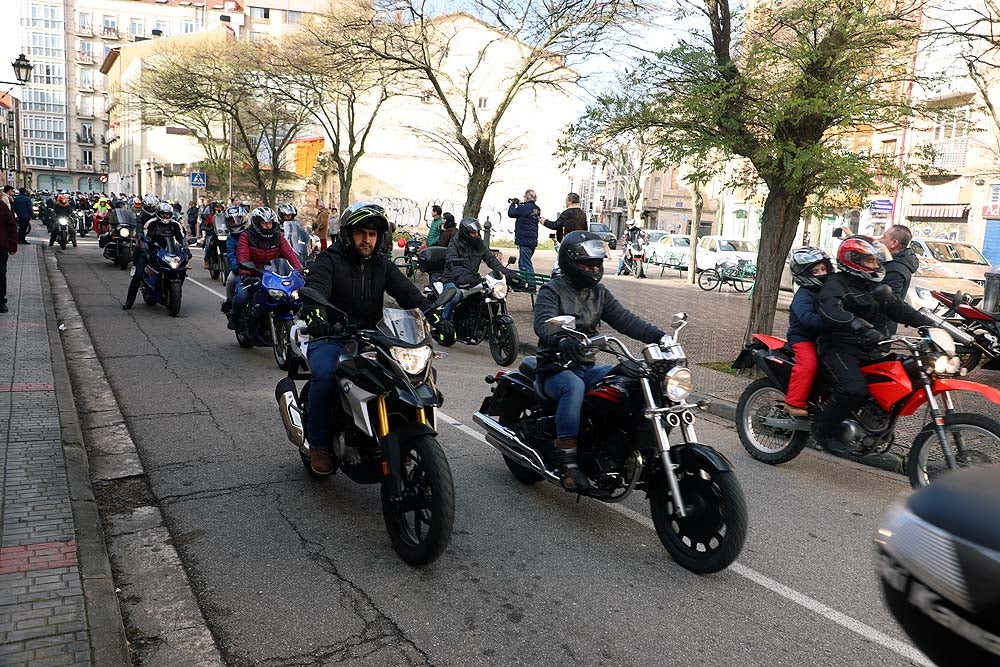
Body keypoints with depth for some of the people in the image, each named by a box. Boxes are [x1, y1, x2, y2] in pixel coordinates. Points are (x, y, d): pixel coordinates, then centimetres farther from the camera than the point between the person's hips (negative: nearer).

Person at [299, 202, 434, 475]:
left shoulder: (382, 265, 15)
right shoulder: (329, 261, 1)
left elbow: (406, 291, 0)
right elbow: (314, 288, -19)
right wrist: (314, 314, -42)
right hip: (331, 338, -4)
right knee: (325, 374, -34)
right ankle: (318, 443, -13)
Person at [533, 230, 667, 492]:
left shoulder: (599, 293, 13)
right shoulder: (552, 290, -6)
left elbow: (624, 319, 3)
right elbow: (543, 323, -25)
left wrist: (658, 335, -13)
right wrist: (562, 340, -48)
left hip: (587, 367, 6)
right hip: (556, 368, -6)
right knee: (574, 387, -38)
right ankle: (568, 464, -36)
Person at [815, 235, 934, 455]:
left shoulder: (875, 287, 22)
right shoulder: (836, 284, -7)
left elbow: (899, 309, 18)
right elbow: (830, 309, -27)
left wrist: (930, 324, 4)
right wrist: (861, 327, -41)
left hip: (869, 349, 9)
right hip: (839, 347, -8)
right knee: (854, 389, -30)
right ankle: (825, 432, -11)